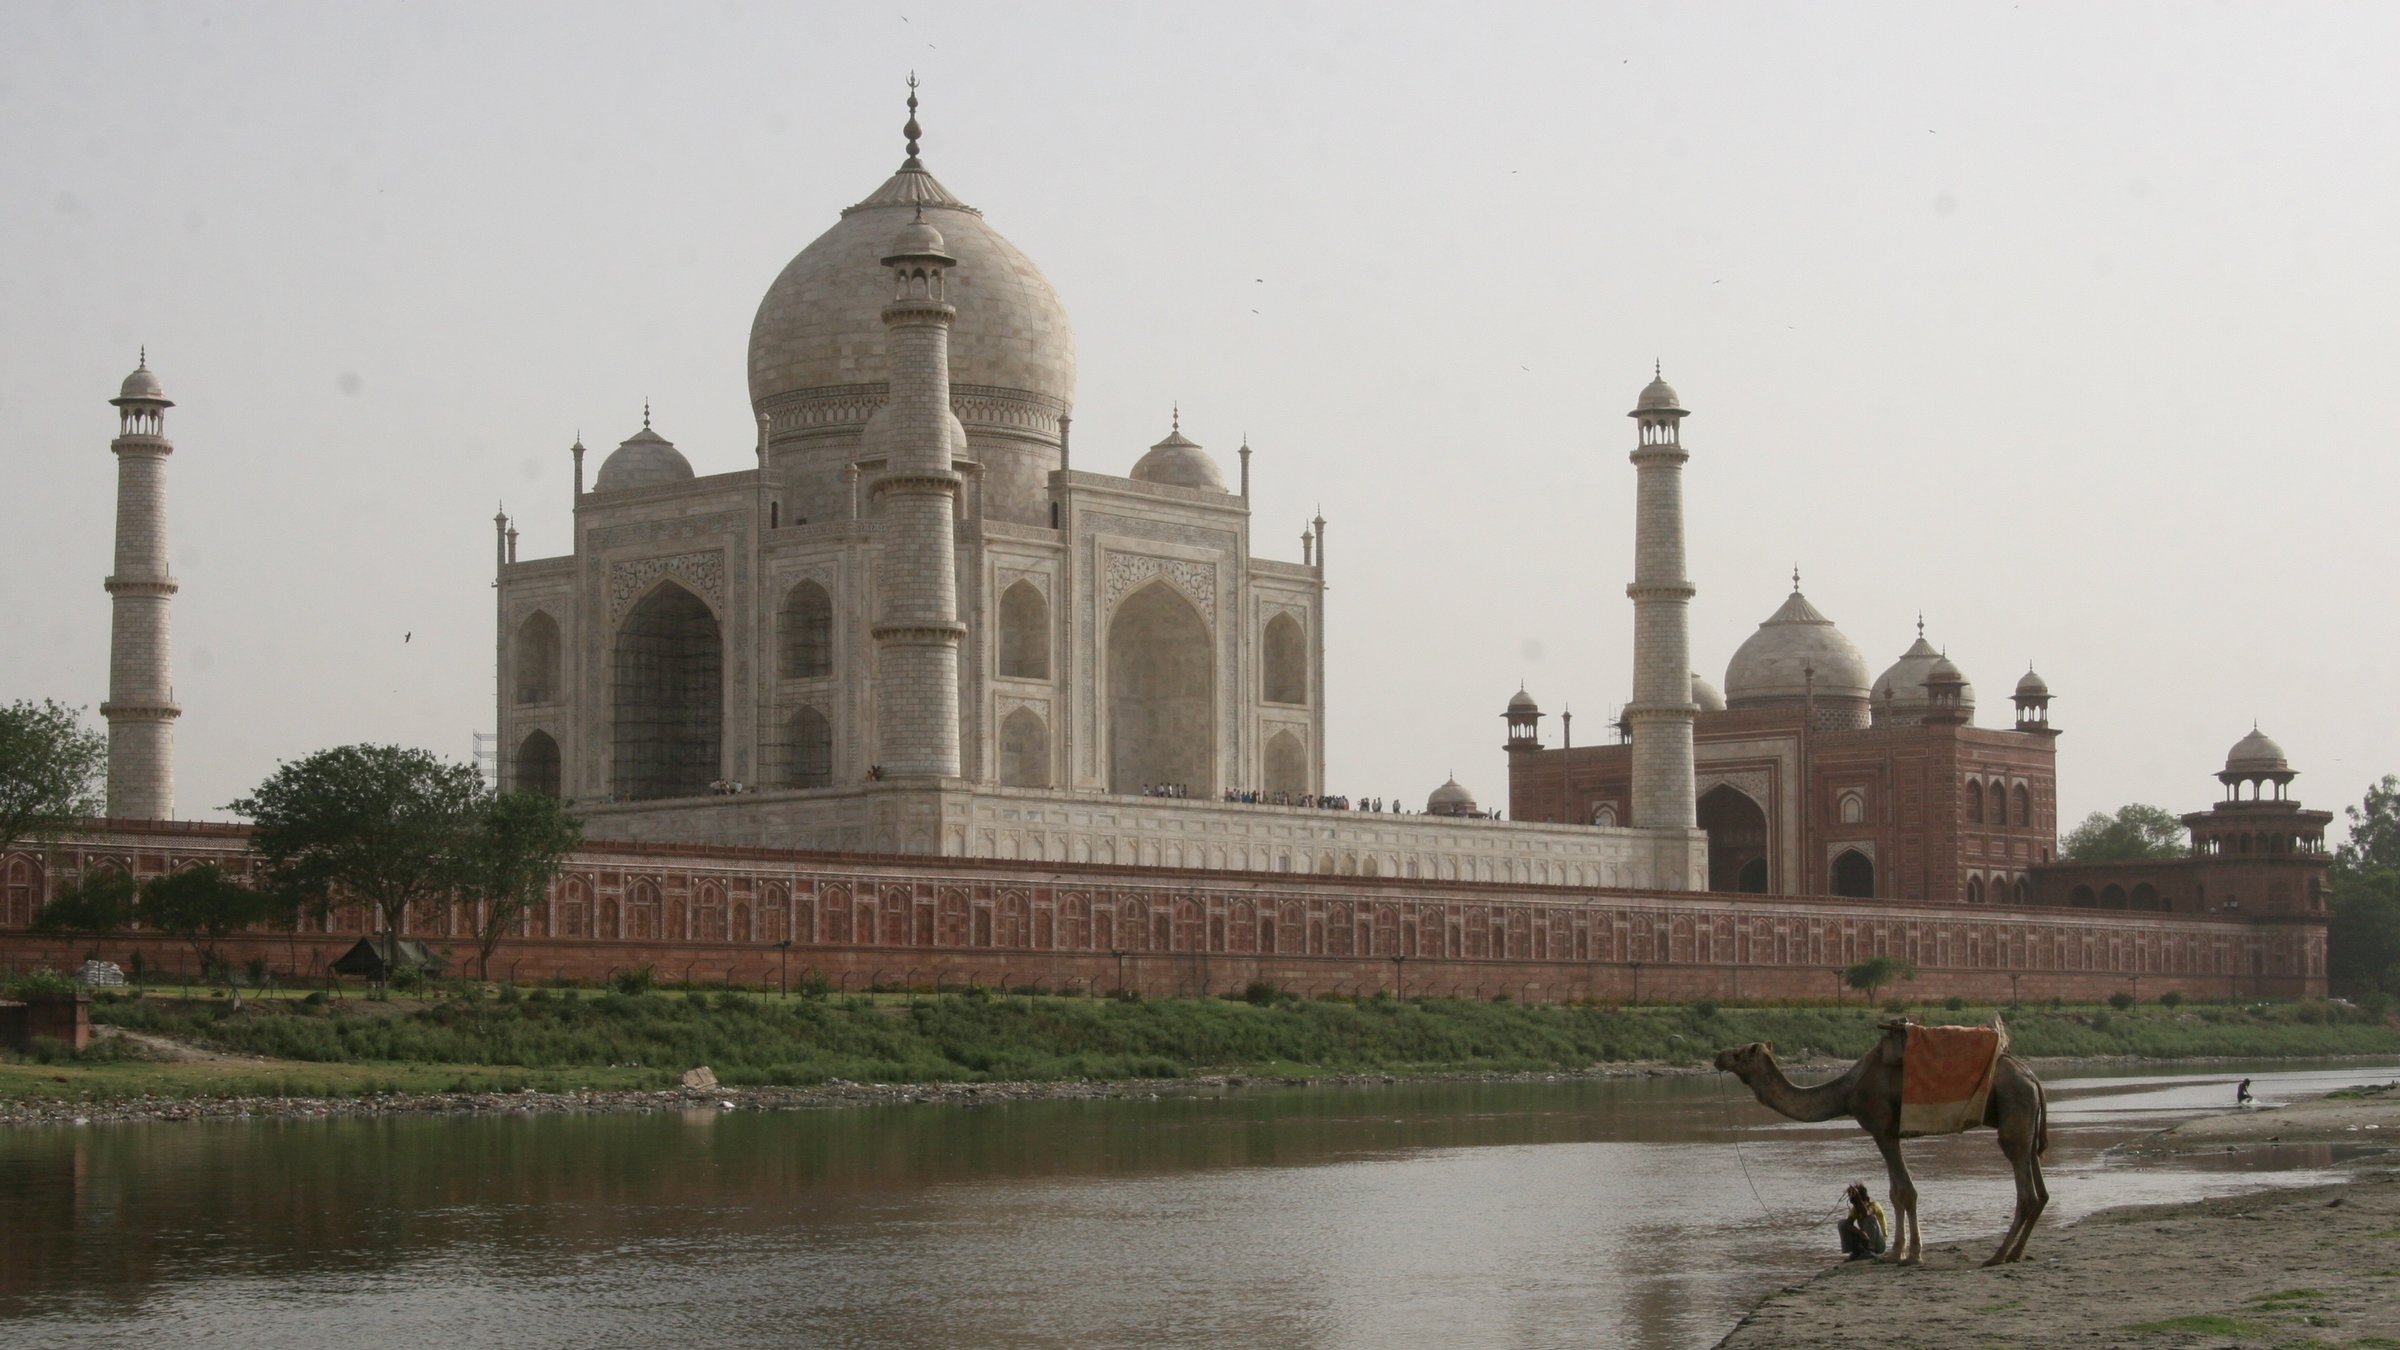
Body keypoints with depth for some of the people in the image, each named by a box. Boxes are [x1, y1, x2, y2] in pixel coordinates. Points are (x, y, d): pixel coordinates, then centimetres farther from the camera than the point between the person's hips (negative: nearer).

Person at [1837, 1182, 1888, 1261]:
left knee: (1871, 1218, -29)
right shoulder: (1855, 1208, 0)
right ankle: (1851, 1252, -20)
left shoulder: (1874, 1205, -14)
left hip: (1879, 1244, -5)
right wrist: (1860, 1232, -37)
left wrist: (1857, 1196, -35)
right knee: (1842, 1223, -10)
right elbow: (1848, 1224, -18)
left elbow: (1866, 1214, -38)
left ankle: (1869, 1251, -28)